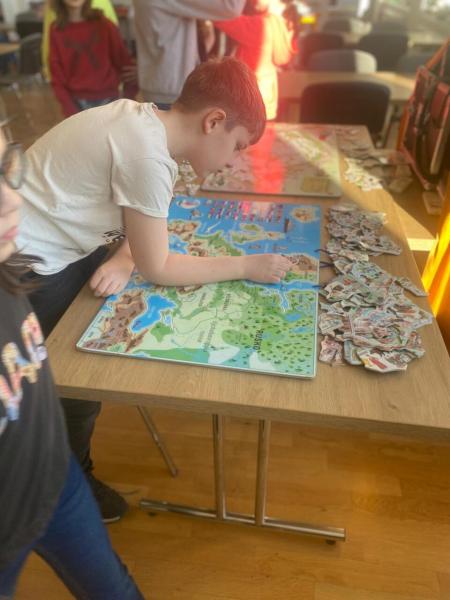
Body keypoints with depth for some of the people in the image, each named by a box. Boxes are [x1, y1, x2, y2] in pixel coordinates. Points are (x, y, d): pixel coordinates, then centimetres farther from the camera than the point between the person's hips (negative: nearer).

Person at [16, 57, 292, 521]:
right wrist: (246, 266, -14)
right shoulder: (147, 156, -29)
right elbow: (157, 268, -21)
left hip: (52, 246, 9)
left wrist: (123, 260, -15)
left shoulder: (143, 119, 0)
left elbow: (139, 224, 6)